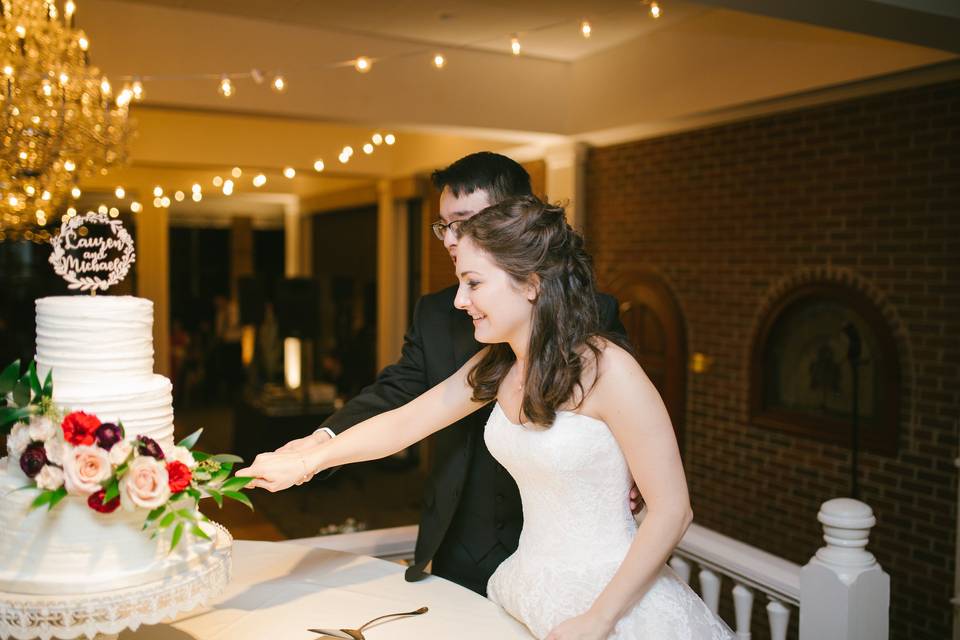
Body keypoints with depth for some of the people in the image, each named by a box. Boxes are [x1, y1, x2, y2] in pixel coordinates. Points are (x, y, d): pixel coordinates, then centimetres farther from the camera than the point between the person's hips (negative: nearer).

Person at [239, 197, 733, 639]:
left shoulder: (606, 369, -21)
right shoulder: (497, 366, -1)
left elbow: (672, 509, -19)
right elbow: (404, 422, 4)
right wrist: (305, 461, 0)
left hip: (613, 599, -6)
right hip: (528, 589, 6)